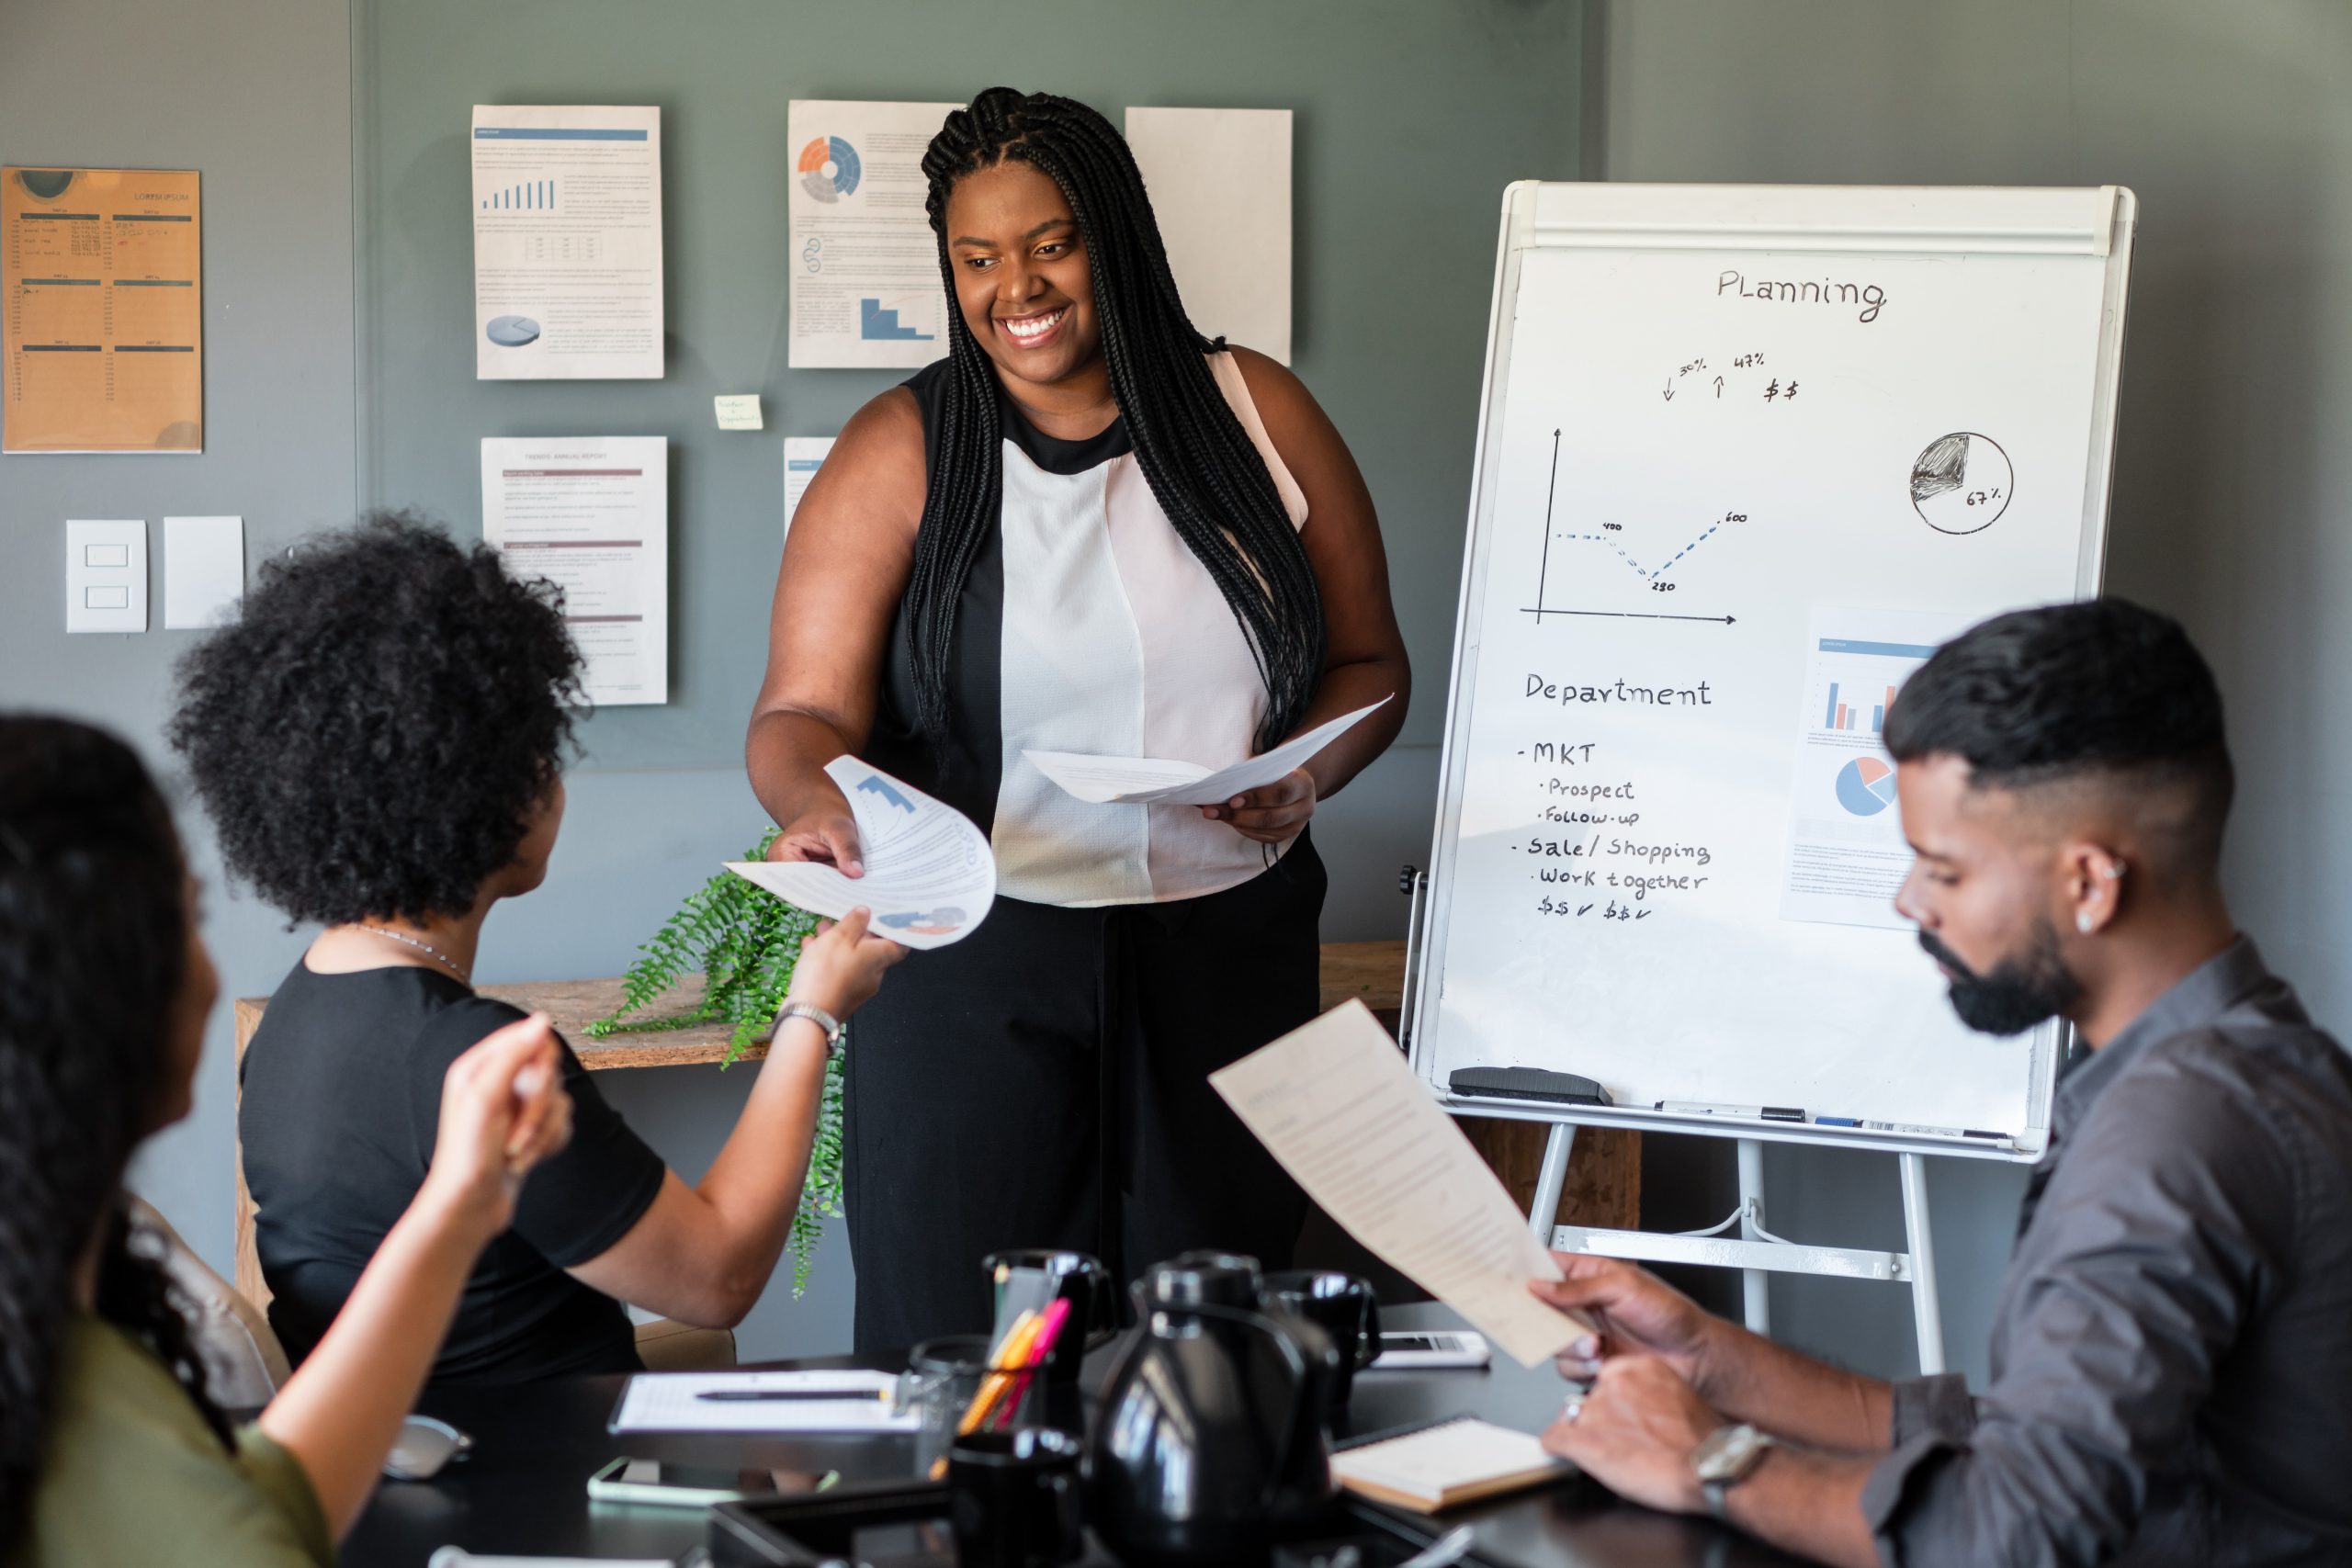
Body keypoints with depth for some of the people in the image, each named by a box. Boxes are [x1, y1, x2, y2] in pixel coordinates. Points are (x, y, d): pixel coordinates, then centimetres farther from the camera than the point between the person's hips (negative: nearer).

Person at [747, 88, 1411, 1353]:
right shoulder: (901, 453, 0)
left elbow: (1368, 663, 13)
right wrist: (816, 799, -29)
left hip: (1229, 958, 2)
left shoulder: (1256, 416, 6)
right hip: (974, 964, -2)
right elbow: (803, 712, -6)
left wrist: (1310, 773, -8)